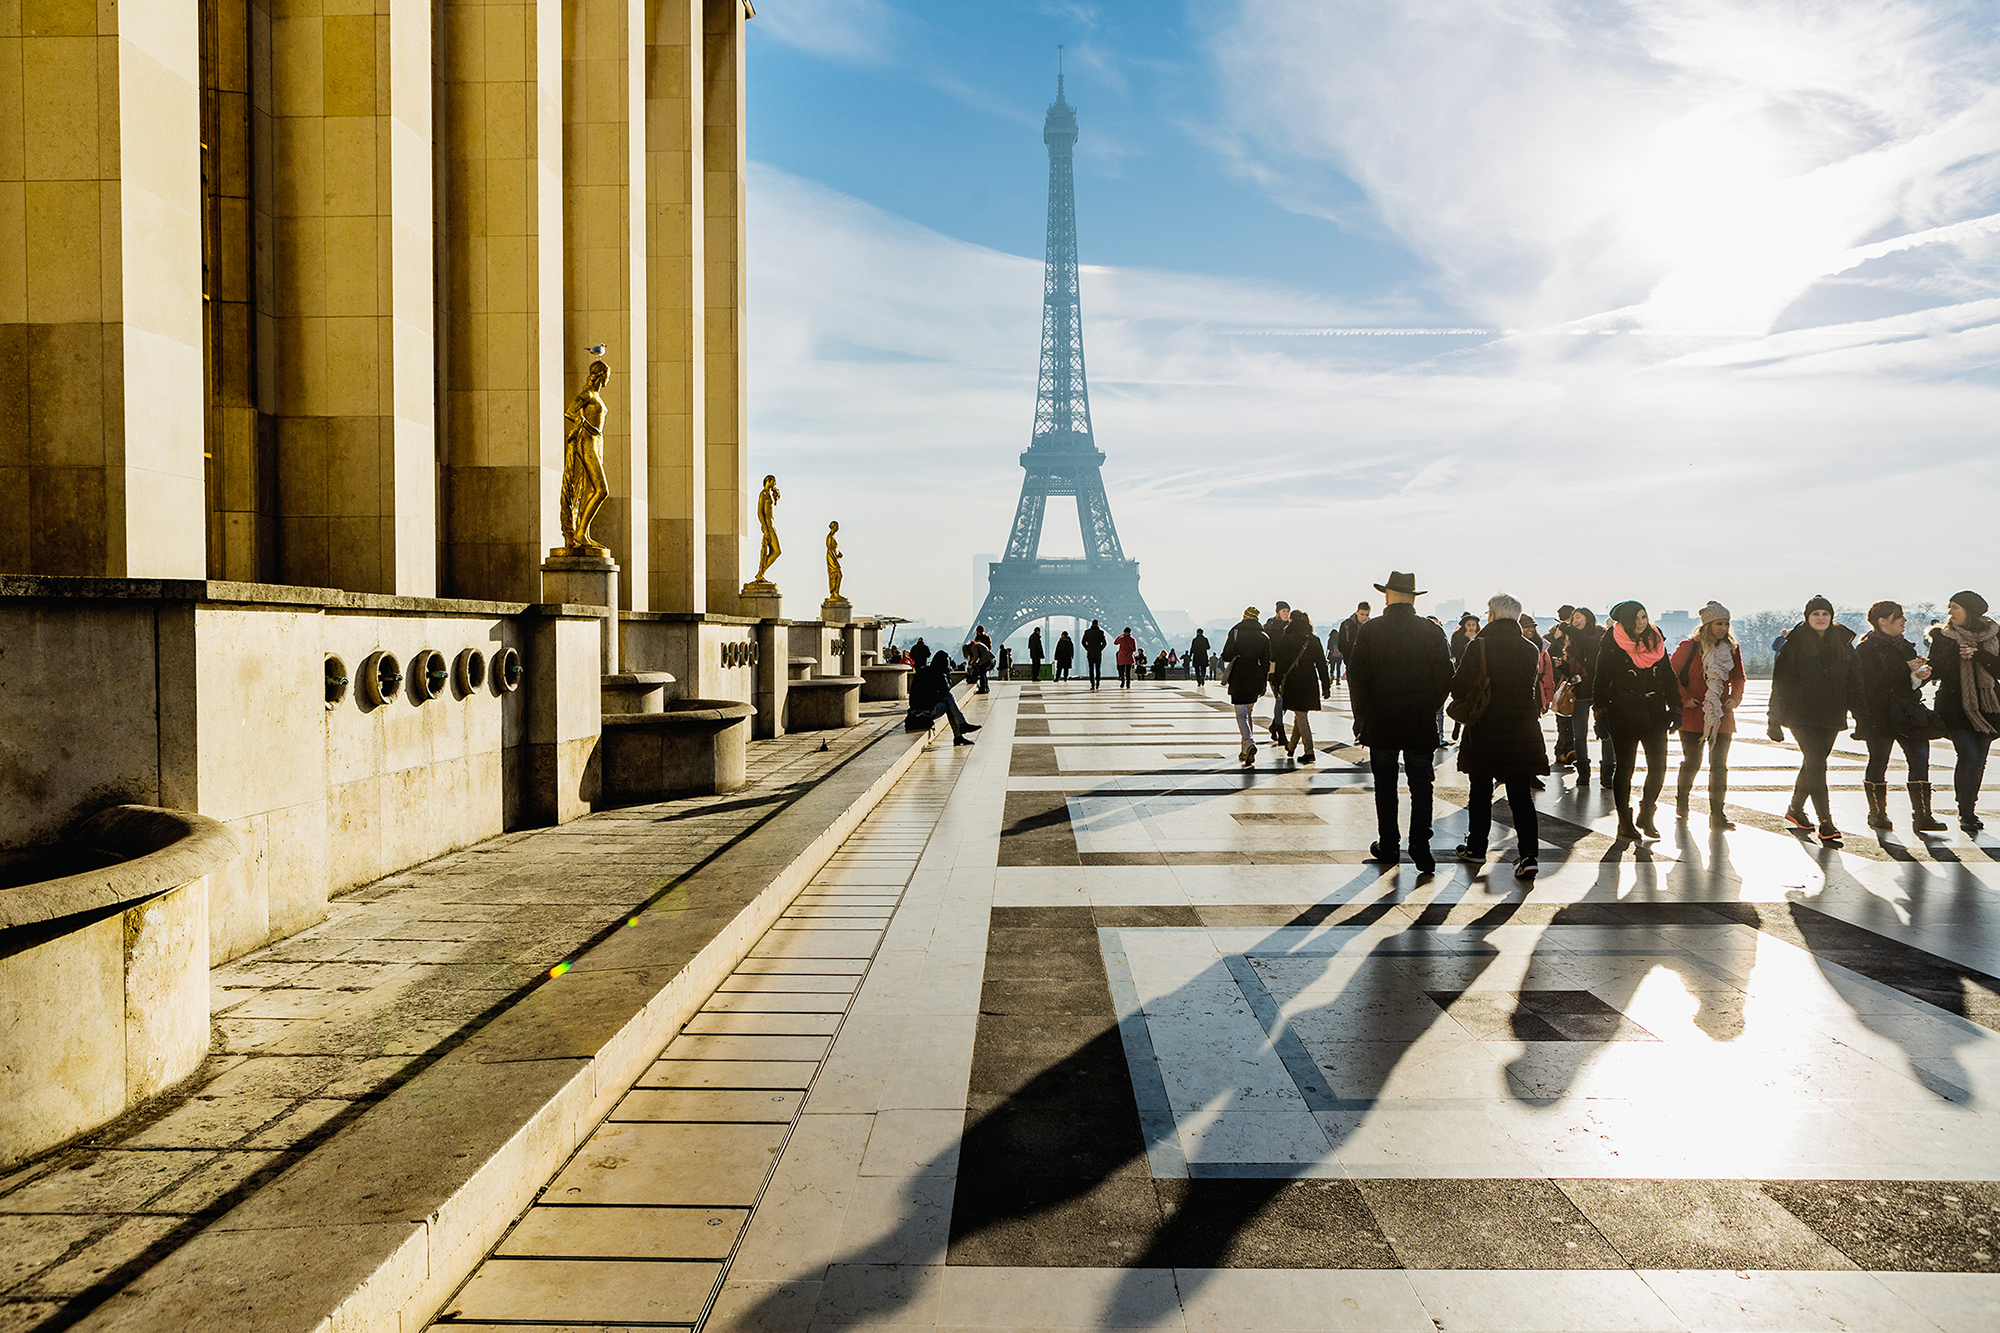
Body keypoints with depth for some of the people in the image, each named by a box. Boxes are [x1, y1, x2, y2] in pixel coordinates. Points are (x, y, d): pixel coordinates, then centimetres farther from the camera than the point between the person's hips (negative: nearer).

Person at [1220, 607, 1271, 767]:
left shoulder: (1235, 633, -5)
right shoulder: (1264, 637, 3)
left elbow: (1226, 657, -9)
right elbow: (1266, 663, 6)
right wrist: (1263, 684, 13)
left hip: (1238, 681, -3)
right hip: (1255, 681, 3)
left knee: (1241, 715, -2)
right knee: (1248, 712, 18)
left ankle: (1249, 744, -26)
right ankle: (1245, 750, 21)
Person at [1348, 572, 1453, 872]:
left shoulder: (1370, 630, -6)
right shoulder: (1432, 631, -4)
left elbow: (1356, 677, -5)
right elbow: (1445, 677, -2)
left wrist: (1360, 715, 5)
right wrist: (1430, 709, 11)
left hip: (1380, 723, 0)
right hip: (1422, 724, 0)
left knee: (1385, 786, 11)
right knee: (1421, 785, 7)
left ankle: (1387, 845, 16)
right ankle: (1419, 844, -5)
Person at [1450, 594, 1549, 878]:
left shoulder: (1479, 645, -11)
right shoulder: (1530, 649, 1)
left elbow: (1459, 687, -12)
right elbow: (1534, 687, 11)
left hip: (1485, 730, -3)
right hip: (1522, 730, 3)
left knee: (1480, 791, 12)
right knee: (1521, 795, 5)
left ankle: (1476, 847, 24)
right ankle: (1528, 854, -6)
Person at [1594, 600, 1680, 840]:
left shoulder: (1656, 642, 9)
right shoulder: (1611, 646, -4)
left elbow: (1668, 678, 15)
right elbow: (1601, 681, -4)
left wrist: (1674, 709, 10)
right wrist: (1601, 713, -10)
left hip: (1654, 716, 4)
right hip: (1623, 717, -4)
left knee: (1658, 767, 1)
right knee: (1624, 769, 0)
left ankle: (1646, 816, 19)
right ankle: (1625, 822, 11)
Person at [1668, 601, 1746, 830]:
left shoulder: (1732, 649, 6)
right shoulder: (1689, 648, -6)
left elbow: (1738, 678, 17)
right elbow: (1671, 675, -1)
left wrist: (1735, 697, 1)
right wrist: (1684, 698, -8)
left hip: (1722, 716, 3)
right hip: (1693, 716, -3)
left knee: (1720, 765, 1)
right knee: (1692, 763, 0)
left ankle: (1718, 814, 6)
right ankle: (1681, 803, 25)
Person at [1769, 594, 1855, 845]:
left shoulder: (1843, 643, 9)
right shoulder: (1793, 643, -2)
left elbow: (1852, 681, 14)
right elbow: (1781, 681, -3)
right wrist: (1775, 719, -6)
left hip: (1832, 716, 5)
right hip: (1802, 714, -5)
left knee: (1813, 762, 13)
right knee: (1816, 763, -14)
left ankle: (1795, 809, 33)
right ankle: (1826, 824, -18)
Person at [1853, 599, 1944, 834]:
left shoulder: (1904, 646, 19)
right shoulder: (1866, 648, -5)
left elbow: (1914, 678, 20)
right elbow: (1872, 681, -18)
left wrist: (1921, 674, -3)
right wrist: (1906, 669, -17)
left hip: (1907, 713, 6)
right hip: (1879, 715, -6)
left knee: (1920, 762, -2)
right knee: (1878, 764, 2)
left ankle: (1922, 816, 0)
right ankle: (1877, 814, 14)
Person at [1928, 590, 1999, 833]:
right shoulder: (1943, 636, 3)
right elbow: (1935, 671, -2)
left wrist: (1978, 654, -15)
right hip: (1955, 708, -2)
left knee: (1979, 760, 4)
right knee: (1969, 758, -14)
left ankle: (1969, 810, 19)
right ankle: (1965, 813, -5)